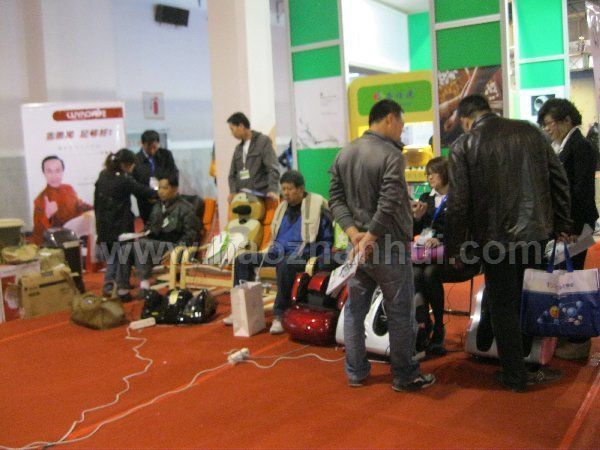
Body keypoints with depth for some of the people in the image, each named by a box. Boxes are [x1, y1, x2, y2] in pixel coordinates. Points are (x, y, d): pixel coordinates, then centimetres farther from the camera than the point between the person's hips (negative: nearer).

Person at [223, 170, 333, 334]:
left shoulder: (316, 207, -4)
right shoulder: (283, 207, 17)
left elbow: (327, 239, -3)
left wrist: (320, 261, -16)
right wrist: (269, 253, 9)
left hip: (303, 254, -8)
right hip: (278, 253, 8)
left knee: (284, 265, -41)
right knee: (242, 259, -2)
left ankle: (279, 315, -29)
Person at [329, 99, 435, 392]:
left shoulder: (344, 153, 7)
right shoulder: (391, 155, -15)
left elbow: (336, 199, 3)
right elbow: (389, 205, -23)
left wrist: (354, 232, -6)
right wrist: (370, 237, -16)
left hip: (356, 245, 7)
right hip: (389, 246, -7)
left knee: (355, 309, 14)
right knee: (400, 313, 6)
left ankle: (355, 372, 23)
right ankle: (404, 376, 16)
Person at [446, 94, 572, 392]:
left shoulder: (463, 146, -6)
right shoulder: (530, 131, 4)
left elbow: (458, 203, -9)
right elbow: (559, 180, 7)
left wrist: (453, 248, 0)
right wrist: (561, 224, 16)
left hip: (497, 237, -4)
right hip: (537, 232, 4)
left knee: (503, 306, 9)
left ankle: (515, 375, 19)